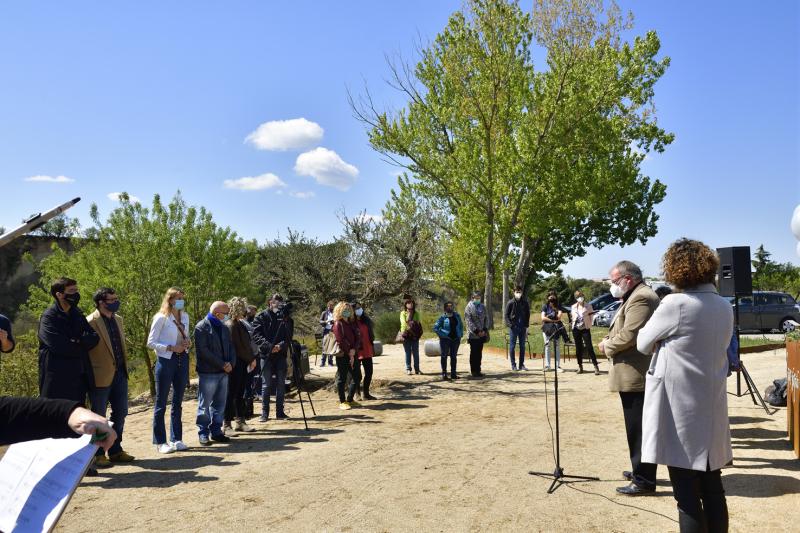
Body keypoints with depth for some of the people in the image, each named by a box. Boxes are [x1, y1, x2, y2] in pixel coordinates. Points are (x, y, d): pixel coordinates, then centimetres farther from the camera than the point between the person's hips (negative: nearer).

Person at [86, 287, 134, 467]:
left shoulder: (118, 319, 11)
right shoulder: (90, 322, -14)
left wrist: (124, 367, 15)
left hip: (119, 373, 8)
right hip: (101, 376, -8)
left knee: (120, 412, 13)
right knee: (99, 417, 5)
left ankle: (115, 450, 26)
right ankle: (97, 454, 18)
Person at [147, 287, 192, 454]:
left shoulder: (185, 317, 9)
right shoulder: (161, 318, -9)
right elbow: (151, 343, -9)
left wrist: (188, 343, -2)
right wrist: (171, 348, -17)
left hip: (182, 360, 6)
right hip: (166, 361, -6)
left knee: (178, 403, 12)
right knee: (161, 404, 3)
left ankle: (176, 439, 21)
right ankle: (160, 442, 12)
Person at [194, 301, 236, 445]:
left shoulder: (224, 328, 15)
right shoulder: (201, 327, -9)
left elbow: (231, 347, 16)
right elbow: (203, 351, -17)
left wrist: (231, 363, -3)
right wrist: (222, 364, -16)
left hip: (224, 372, 7)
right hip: (208, 372, -7)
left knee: (220, 404, 11)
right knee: (205, 405, 1)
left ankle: (216, 431, 19)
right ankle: (203, 434, 11)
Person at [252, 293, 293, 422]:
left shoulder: (286, 318, 6)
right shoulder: (261, 317, 1)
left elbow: (289, 336, 1)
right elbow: (256, 335, -7)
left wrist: (281, 345, -18)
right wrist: (269, 346, -19)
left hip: (281, 354, 2)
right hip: (266, 355, -2)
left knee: (281, 384, 6)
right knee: (266, 384, 1)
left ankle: (280, 412, 15)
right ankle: (264, 413, 9)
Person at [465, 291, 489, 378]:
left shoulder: (483, 307, 14)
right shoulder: (469, 307, -3)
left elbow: (486, 318, 12)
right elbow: (468, 321, -9)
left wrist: (485, 330, -3)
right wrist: (476, 331, -14)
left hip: (482, 334, 5)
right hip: (473, 335, -5)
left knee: (479, 353, 8)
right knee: (473, 353, -1)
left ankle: (478, 370, 15)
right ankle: (473, 371, 5)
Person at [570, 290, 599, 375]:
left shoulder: (588, 306, 0)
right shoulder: (573, 307, 10)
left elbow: (591, 317, 1)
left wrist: (589, 326, -7)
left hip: (585, 329, -4)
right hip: (576, 329, 4)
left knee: (589, 347, -9)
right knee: (578, 348, 7)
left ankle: (596, 367, -6)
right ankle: (580, 366, 17)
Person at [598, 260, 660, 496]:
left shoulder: (641, 298, -17)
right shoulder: (634, 297, 18)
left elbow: (628, 335, -24)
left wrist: (607, 346, -8)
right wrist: (609, 340, 7)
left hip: (635, 376, -11)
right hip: (633, 375, 11)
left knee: (638, 428, -4)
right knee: (636, 427, 18)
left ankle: (644, 480, 3)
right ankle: (640, 471, 29)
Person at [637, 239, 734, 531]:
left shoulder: (675, 304, -17)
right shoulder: (725, 307, 5)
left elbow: (642, 343, -6)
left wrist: (662, 337, 14)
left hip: (680, 409, -7)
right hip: (711, 408, 7)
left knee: (687, 496, 2)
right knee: (713, 489, 15)